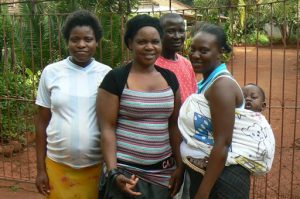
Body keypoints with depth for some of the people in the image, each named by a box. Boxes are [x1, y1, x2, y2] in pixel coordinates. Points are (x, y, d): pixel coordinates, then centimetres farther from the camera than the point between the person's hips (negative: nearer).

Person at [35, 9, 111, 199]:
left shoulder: (107, 74, -3)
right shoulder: (51, 72, -3)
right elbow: (42, 122, 2)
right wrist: (41, 169, 1)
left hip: (98, 166, 0)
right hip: (57, 166, 0)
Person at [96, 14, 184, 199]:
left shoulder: (169, 78, 6)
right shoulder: (115, 78, -8)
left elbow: (174, 125, 9)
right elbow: (107, 128, -9)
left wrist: (180, 164, 6)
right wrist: (113, 172, -16)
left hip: (163, 172, 5)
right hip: (126, 171, -4)